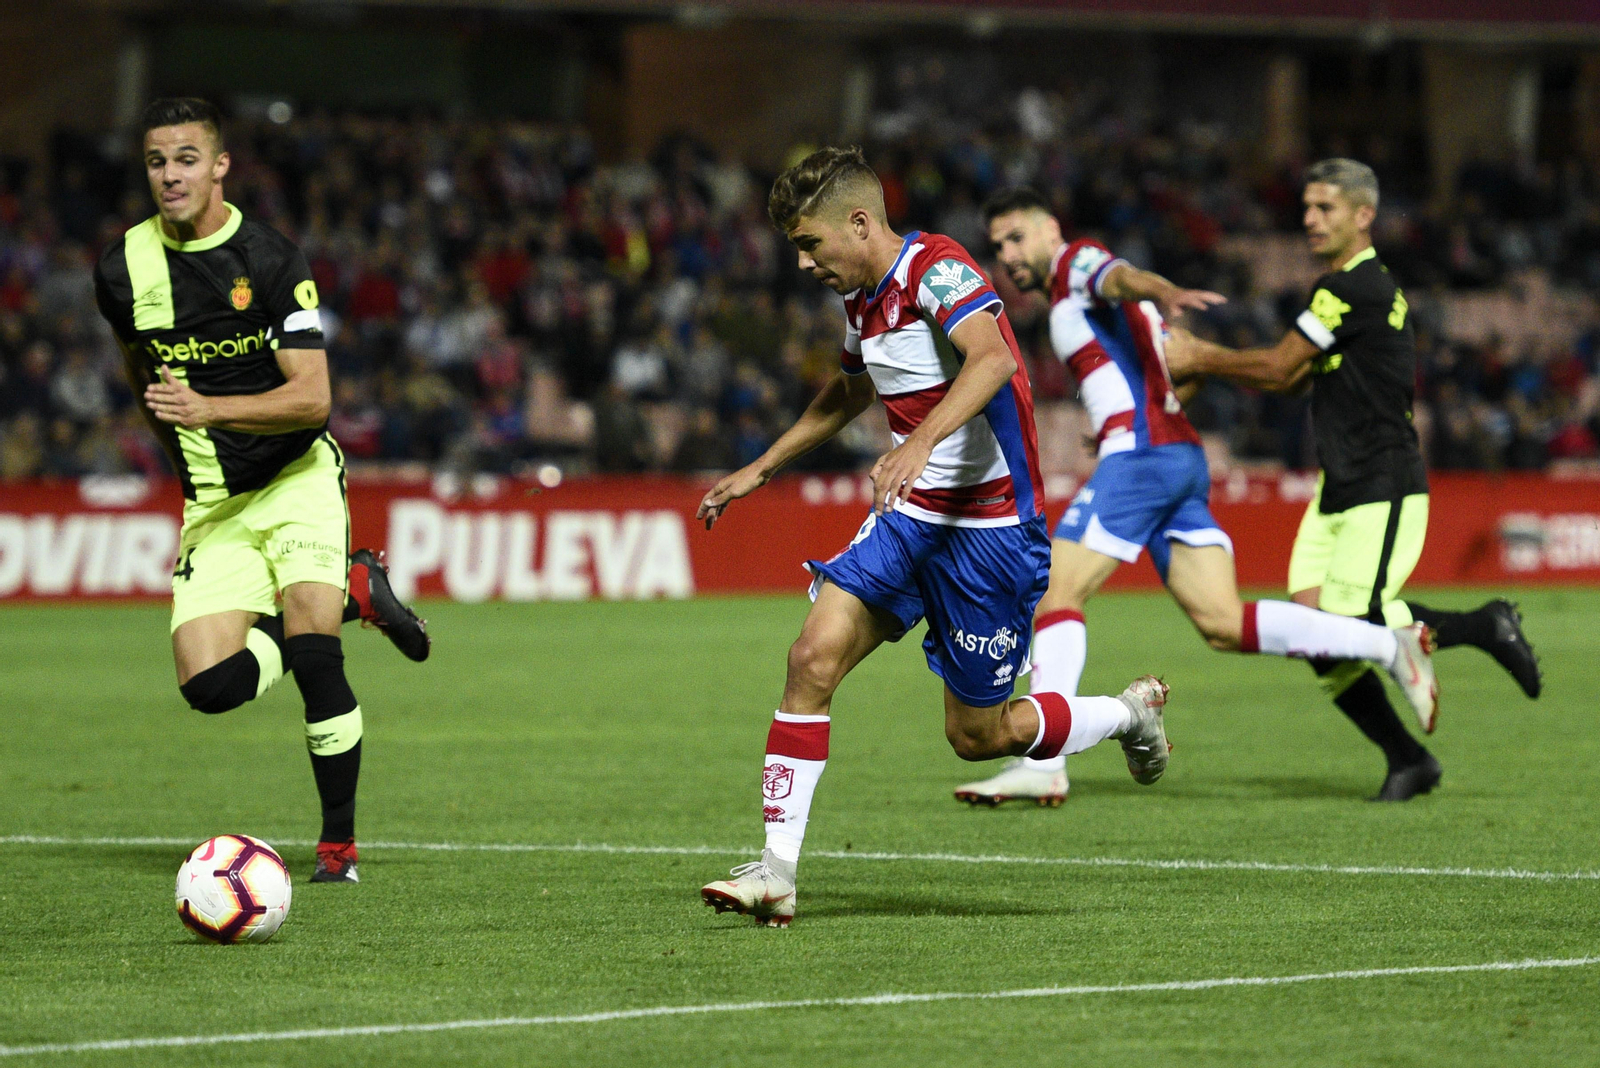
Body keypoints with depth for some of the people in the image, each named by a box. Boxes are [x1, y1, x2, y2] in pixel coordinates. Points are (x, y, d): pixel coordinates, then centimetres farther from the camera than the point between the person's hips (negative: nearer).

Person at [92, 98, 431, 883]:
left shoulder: (270, 261, -13)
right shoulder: (124, 267, 0)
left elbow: (311, 398, -19)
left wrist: (208, 410, -31)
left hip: (296, 475, -4)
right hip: (212, 501, 4)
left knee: (313, 654, -21)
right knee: (208, 685, -14)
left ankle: (339, 840, -1)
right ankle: (351, 592, 13)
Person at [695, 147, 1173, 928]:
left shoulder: (937, 269, -17)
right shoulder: (864, 301, 10)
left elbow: (992, 359, -37)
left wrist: (922, 439, -51)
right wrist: (761, 469, 34)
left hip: (992, 526, -8)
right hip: (909, 515, 8)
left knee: (978, 735, 2)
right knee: (813, 658, -13)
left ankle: (1129, 713, 30)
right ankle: (777, 870, -12)